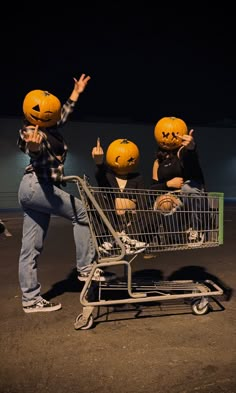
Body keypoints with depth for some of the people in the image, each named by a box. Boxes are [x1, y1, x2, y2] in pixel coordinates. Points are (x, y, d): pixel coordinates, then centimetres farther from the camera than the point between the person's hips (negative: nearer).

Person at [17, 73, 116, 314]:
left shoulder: (48, 129, 18)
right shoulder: (33, 132, -7)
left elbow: (63, 115, 35)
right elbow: (35, 152, -29)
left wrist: (76, 93, 42)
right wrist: (33, 145, -51)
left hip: (31, 189, 9)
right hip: (36, 186, -9)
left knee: (31, 247, 7)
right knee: (81, 212, -6)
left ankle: (30, 299, 13)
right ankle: (86, 267, -1)